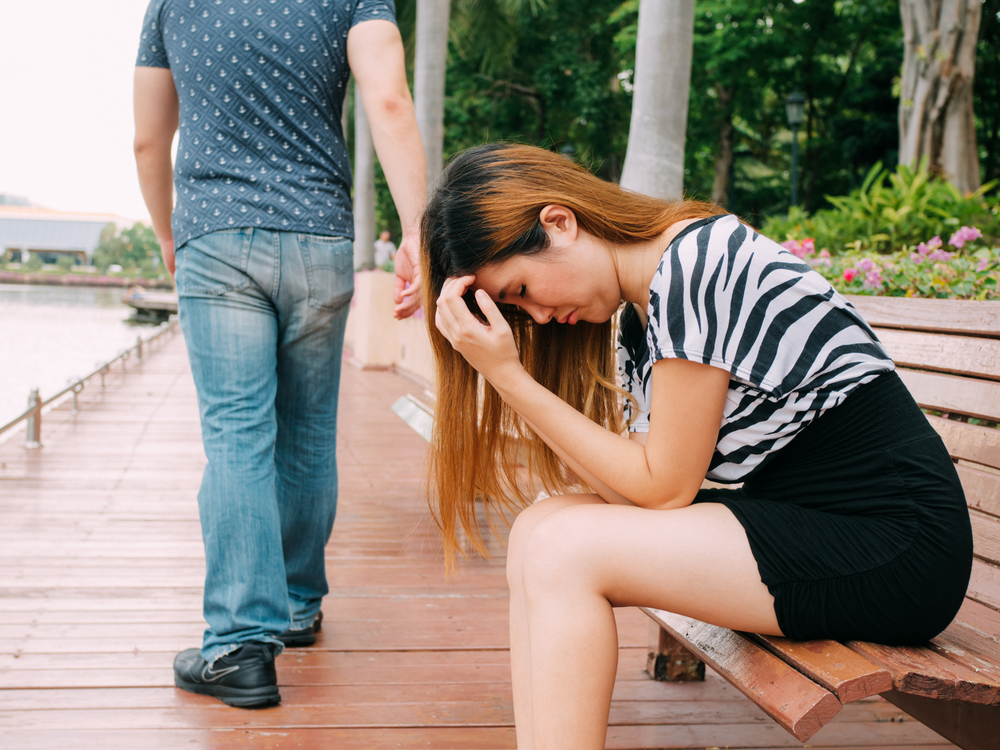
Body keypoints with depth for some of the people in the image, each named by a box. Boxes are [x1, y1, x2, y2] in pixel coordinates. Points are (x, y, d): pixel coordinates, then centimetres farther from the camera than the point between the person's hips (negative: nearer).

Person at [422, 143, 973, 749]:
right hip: (798, 518, 9)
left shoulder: (695, 264, -17)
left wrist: (509, 375, -14)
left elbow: (664, 488, -15)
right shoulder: (639, 303, 10)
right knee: (542, 529, -5)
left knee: (564, 550, -18)